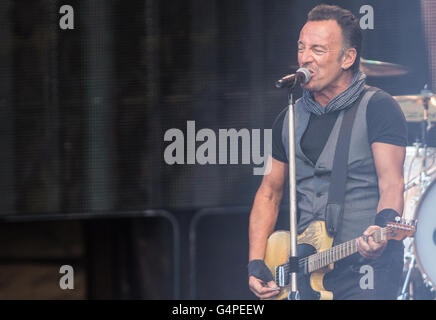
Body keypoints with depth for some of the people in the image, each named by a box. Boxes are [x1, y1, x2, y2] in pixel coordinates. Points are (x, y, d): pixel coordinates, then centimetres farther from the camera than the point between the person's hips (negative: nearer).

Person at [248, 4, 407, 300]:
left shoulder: (378, 108, -3)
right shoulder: (290, 119, 14)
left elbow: (392, 185, -13)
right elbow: (270, 192, 19)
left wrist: (383, 229, -33)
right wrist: (256, 263, 8)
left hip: (367, 268, -5)